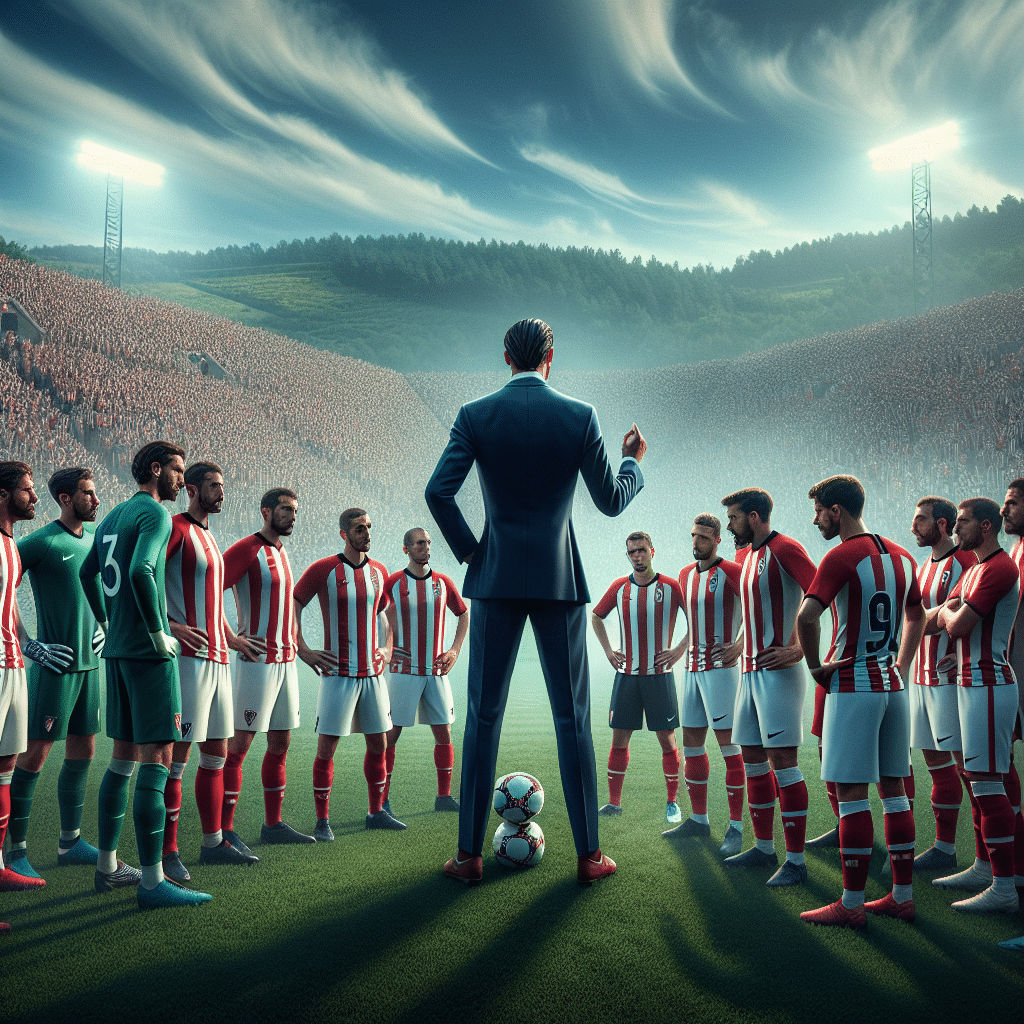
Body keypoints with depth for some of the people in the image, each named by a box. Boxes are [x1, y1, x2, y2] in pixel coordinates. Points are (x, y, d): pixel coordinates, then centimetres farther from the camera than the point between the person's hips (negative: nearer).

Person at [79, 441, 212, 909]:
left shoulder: (112, 516, 17)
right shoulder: (155, 513, -11)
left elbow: (88, 573, 25)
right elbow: (140, 571, -26)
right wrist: (158, 633, -17)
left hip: (117, 652, 9)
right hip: (148, 654, -9)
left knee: (124, 757, 15)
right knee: (157, 759, -8)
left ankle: (108, 865, 22)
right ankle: (153, 881, -7)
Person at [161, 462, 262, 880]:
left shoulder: (209, 540, 21)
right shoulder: (176, 527, -6)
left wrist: (232, 640, 32)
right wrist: (170, 626, -24)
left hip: (217, 658, 9)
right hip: (189, 657, -9)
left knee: (216, 753, 12)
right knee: (177, 755, -6)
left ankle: (213, 842, 20)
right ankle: (167, 852, -1)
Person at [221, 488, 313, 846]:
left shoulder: (281, 553, 17)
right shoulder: (247, 549, -9)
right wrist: (233, 639, -19)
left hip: (286, 660, 9)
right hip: (258, 659, -9)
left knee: (281, 743, 11)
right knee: (239, 743, -7)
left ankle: (273, 824, 19)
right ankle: (223, 830, -4)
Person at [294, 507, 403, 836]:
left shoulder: (378, 571, 9)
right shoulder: (324, 569, -7)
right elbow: (292, 606, -4)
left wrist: (388, 648, 14)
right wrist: (302, 650, -9)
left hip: (373, 673, 5)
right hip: (338, 673, -5)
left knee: (378, 744, 10)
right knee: (326, 746, -4)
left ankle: (376, 812, 22)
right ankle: (322, 821, 4)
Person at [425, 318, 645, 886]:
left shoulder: (475, 416, -1)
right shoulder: (579, 417, -1)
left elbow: (438, 491, -10)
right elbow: (611, 500, 3)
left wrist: (467, 549, 3)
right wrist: (633, 461, 22)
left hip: (496, 579, 0)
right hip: (560, 579, 0)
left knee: (483, 716, 6)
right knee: (572, 717, 6)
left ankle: (470, 854, 8)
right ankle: (588, 854, 11)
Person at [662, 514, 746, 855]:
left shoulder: (730, 571, -9)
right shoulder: (686, 575, 15)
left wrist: (740, 645, -23)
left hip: (721, 667, -8)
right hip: (692, 668, 8)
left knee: (728, 743, -9)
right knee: (691, 742, 9)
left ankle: (736, 827, -7)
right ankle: (698, 819, 19)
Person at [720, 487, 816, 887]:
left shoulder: (784, 549, -11)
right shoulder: (748, 556, 17)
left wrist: (799, 650, -21)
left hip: (778, 670, -9)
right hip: (751, 670, 10)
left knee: (781, 759, -9)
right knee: (753, 757, 12)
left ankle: (796, 861, -5)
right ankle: (764, 846, 23)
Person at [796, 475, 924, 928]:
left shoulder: (842, 557, -14)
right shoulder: (901, 557, 11)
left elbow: (807, 616, -27)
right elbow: (917, 616, 26)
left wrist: (816, 666, -13)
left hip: (853, 686, -8)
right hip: (892, 686, 8)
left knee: (851, 793, -3)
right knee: (893, 789, 12)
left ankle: (852, 904, 1)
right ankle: (902, 896, 18)